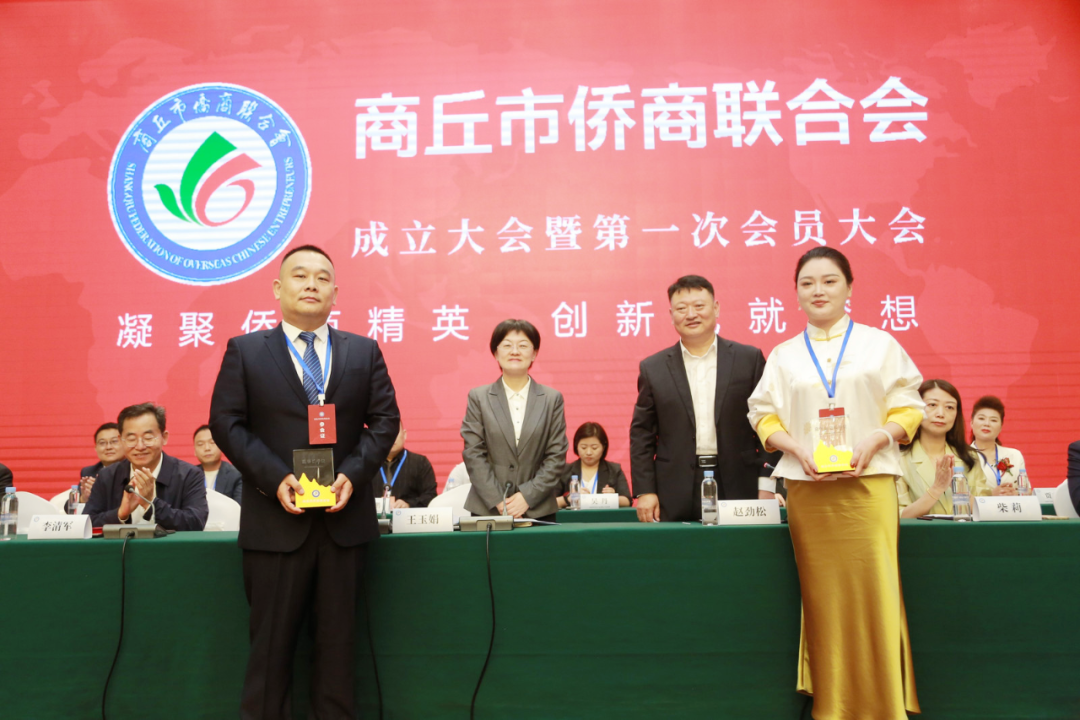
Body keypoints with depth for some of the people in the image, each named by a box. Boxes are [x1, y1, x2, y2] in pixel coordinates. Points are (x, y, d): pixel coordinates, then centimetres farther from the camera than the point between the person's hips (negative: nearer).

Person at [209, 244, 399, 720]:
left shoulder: (364, 351, 9)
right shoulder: (244, 351, 4)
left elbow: (385, 419, 5)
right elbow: (226, 422, -2)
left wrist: (353, 472, -10)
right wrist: (274, 478, -14)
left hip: (344, 516, 2)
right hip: (275, 520, -2)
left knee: (338, 640, 11)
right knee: (271, 643, 7)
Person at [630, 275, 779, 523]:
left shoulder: (749, 359, 5)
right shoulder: (653, 368, 6)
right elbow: (641, 435, 6)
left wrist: (766, 484, -1)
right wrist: (644, 491, -1)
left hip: (737, 488, 0)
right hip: (676, 496, 0)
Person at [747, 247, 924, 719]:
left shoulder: (880, 344, 7)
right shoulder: (783, 355, 11)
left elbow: (907, 409, 4)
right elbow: (764, 415, 8)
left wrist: (873, 441, -13)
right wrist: (798, 448, -10)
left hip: (867, 484, -1)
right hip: (807, 489, 1)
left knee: (872, 589, -5)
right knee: (822, 594, 4)